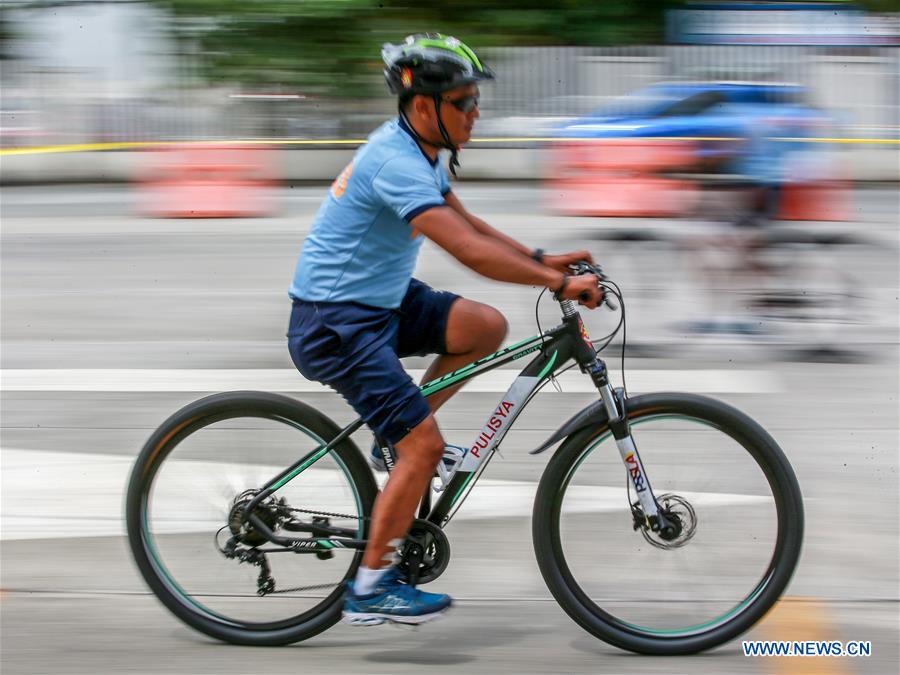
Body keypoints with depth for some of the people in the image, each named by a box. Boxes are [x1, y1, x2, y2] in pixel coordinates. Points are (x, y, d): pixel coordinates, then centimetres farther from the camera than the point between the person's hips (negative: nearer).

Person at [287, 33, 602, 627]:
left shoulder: (419, 151, 6)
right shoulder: (397, 163, -26)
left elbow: (470, 225, 17)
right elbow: (470, 250, -34)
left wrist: (544, 260, 5)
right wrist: (560, 284, -32)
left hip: (381, 301, 10)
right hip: (335, 321, -10)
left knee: (488, 327, 0)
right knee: (425, 446, -12)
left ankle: (399, 435, 13)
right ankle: (371, 589, -2)